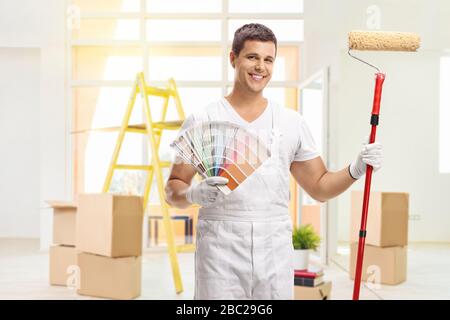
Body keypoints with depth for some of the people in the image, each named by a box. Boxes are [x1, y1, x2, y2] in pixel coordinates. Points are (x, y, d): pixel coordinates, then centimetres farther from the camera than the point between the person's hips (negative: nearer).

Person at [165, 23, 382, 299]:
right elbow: (172, 190, 2)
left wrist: (356, 170, -3)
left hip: (276, 252, 3)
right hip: (220, 252, -2)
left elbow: (319, 188, 14)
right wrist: (193, 194, -19)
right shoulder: (202, 121, 1)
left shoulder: (293, 123, 10)